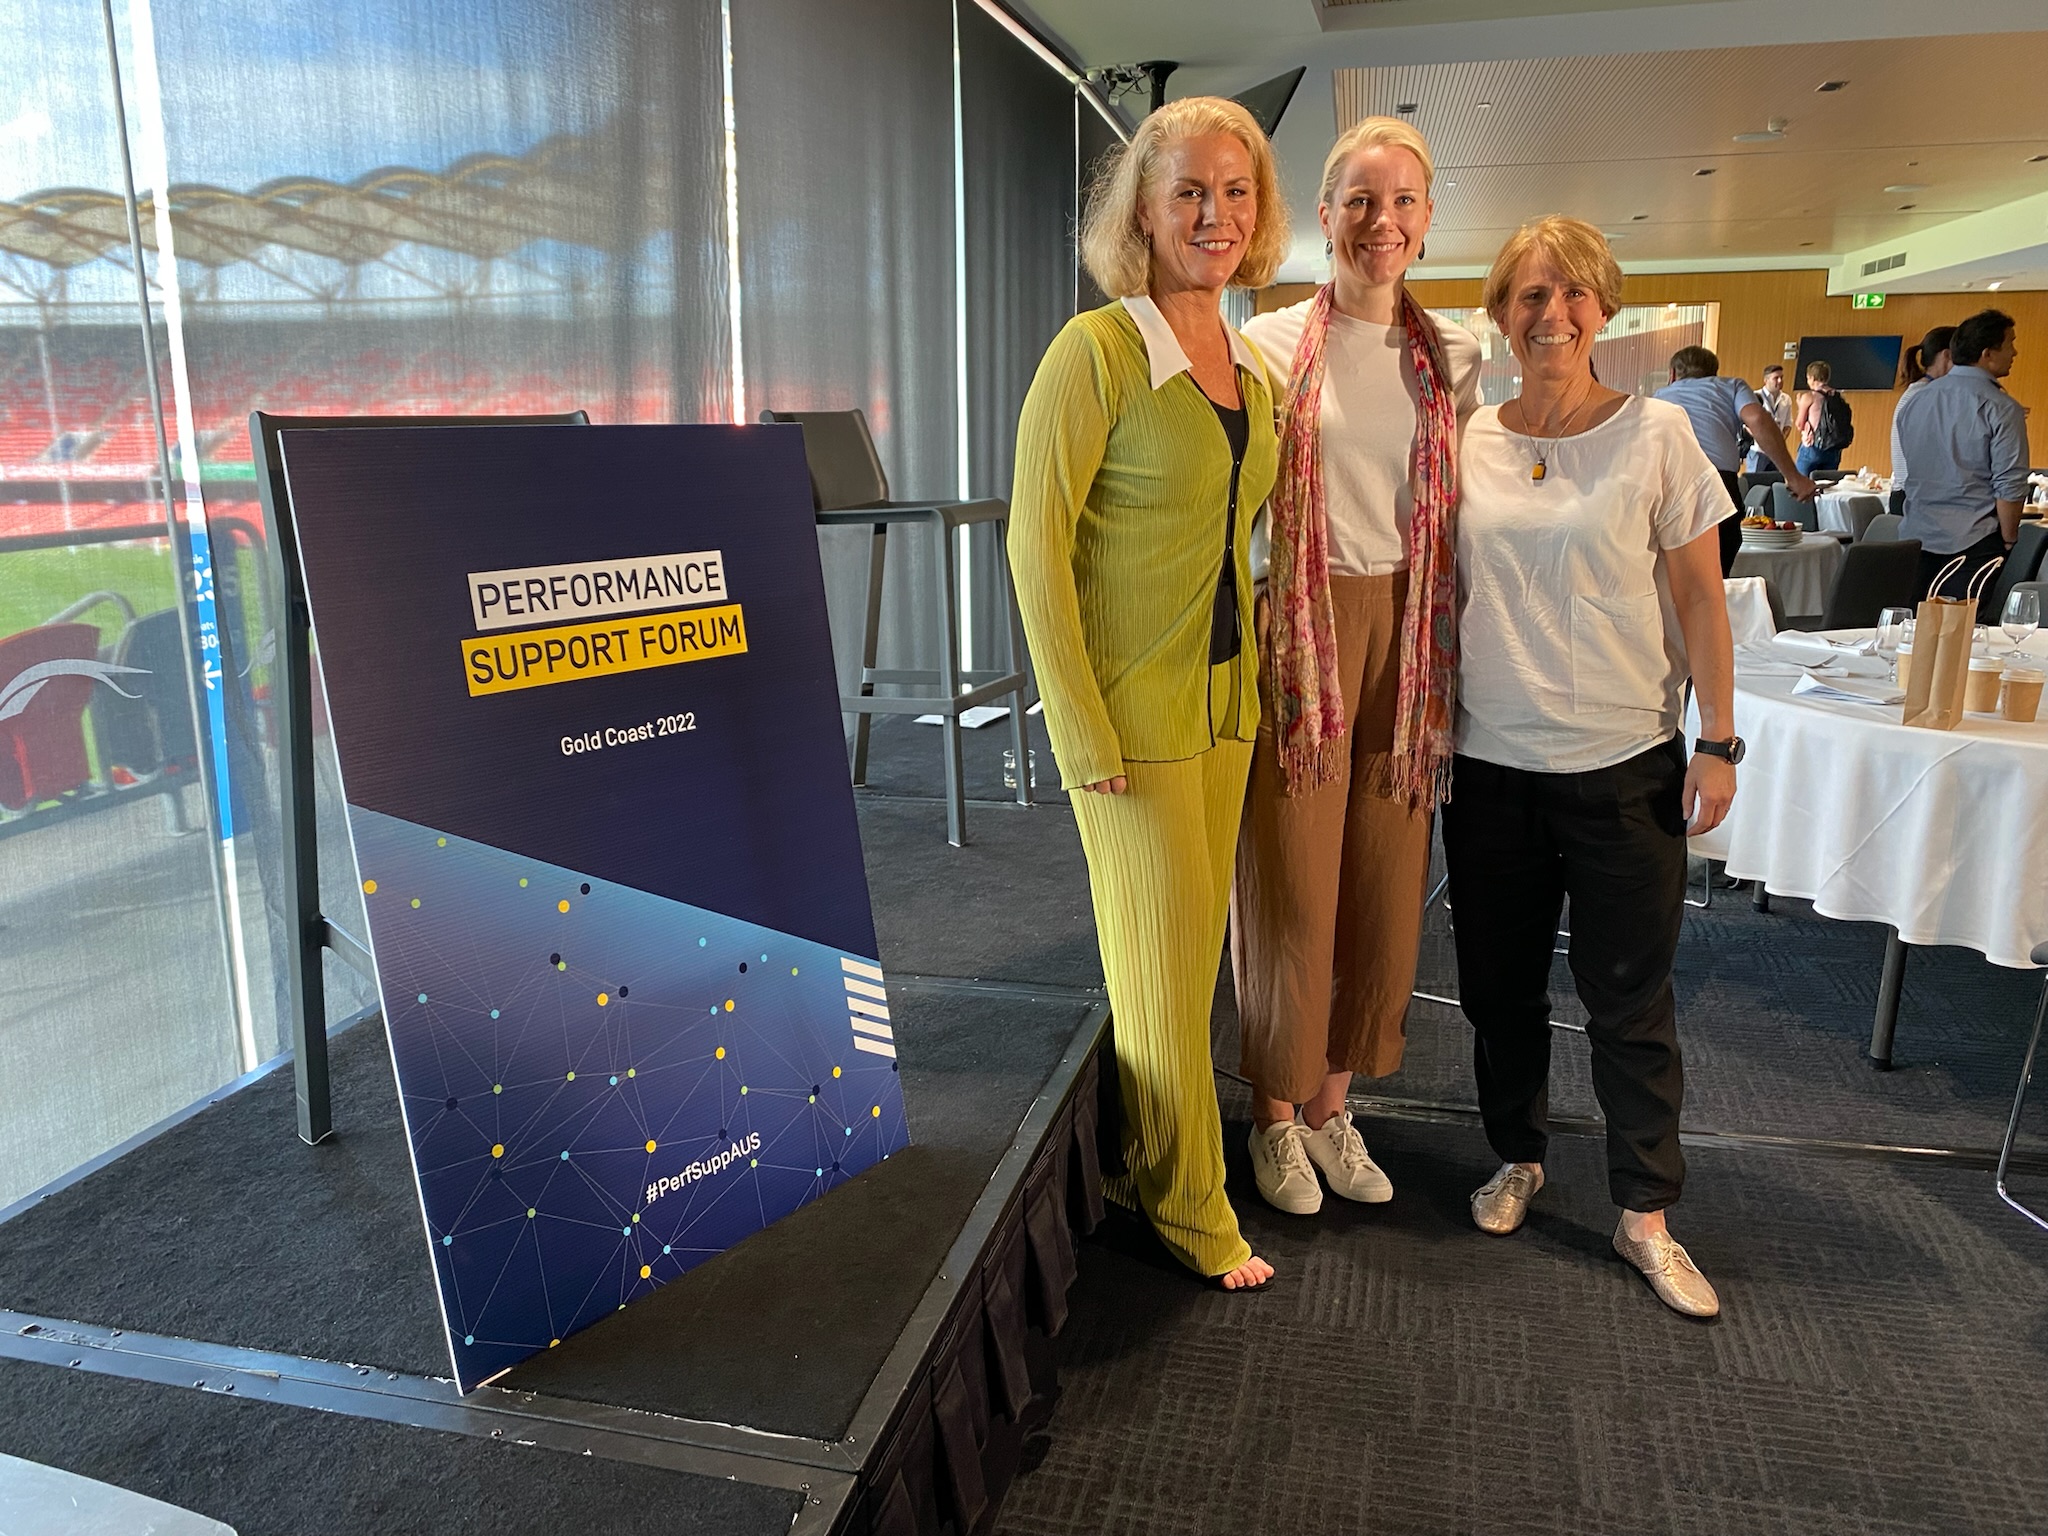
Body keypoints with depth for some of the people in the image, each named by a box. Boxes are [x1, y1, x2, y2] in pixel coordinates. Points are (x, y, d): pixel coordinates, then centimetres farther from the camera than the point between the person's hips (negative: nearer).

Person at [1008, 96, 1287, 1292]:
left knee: (1191, 950, 15)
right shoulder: (1096, 352, -13)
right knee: (1166, 957, 3)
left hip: (1227, 696, 7)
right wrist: (1086, 733, -17)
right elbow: (1037, 541, -15)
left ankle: (1144, 1161, 34)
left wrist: (1252, 674, 12)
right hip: (1132, 707, -7)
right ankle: (1188, 1203, 23)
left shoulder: (1253, 368, 10)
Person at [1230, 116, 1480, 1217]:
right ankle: (1275, 1113, 22)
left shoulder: (1452, 355, 10)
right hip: (1296, 632, -4)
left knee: (1383, 889, 9)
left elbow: (1462, 508, 13)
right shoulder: (1271, 343, -2)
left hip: (1403, 638, 4)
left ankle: (1334, 1102, 28)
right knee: (1291, 887, 2)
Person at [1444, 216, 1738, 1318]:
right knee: (1501, 981, 12)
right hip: (1490, 761, 3)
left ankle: (1645, 1214, 21)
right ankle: (1518, 1158, 34)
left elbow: (1700, 599, -1)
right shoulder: (1466, 442, 4)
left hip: (1623, 761, -2)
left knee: (1629, 996, 5)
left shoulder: (1657, 434, -3)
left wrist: (1717, 741, -6)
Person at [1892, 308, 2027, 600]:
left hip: (1915, 536, 6)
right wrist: (2009, 542, -2)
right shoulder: (2001, 409, -10)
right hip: (1974, 543, -6)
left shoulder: (1913, 402, 9)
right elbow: (2010, 486, -11)